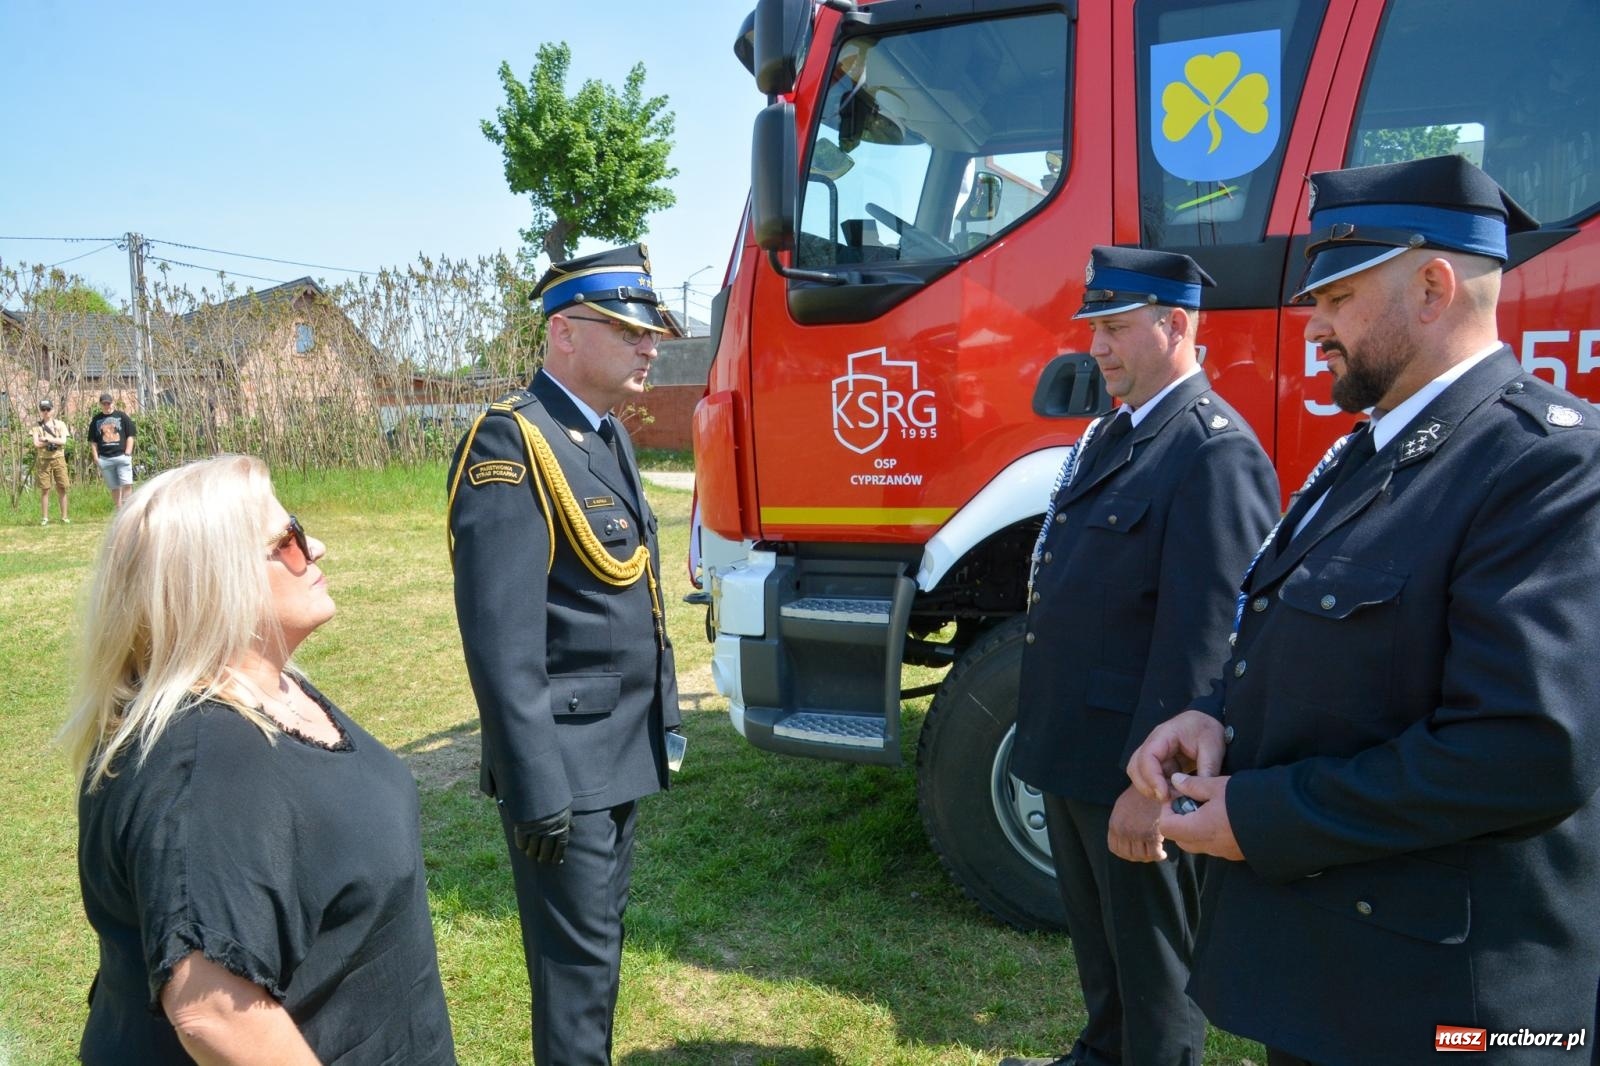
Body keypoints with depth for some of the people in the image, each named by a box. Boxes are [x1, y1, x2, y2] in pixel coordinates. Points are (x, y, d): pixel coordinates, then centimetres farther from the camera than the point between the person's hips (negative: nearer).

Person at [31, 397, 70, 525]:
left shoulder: (60, 424, 5)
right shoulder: (36, 425, 4)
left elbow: (63, 441, -7)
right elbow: (36, 443, -8)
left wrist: (47, 439, -11)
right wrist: (55, 441, -8)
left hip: (58, 459, 0)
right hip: (43, 460, 0)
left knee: (62, 488, -1)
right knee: (45, 490, 1)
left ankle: (64, 517, 4)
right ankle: (44, 518, 5)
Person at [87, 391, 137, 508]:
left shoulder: (122, 416, 6)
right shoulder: (96, 419, 12)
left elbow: (130, 436, 5)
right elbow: (94, 441, 14)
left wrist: (128, 453, -4)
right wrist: (96, 458, 4)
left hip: (122, 456, -2)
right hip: (104, 458, 2)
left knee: (127, 484, -14)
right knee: (114, 488, 5)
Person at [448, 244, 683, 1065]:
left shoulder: (609, 435, 11)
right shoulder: (510, 443, -18)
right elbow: (501, 641, -22)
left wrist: (662, 713, 15)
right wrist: (536, 786, -21)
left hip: (624, 747, 9)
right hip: (567, 756, -9)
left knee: (603, 936, 20)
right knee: (577, 952, 4)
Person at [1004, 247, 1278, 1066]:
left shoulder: (1215, 453, -19)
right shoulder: (1109, 432, 11)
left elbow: (1199, 639, -23)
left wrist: (1150, 782, -22)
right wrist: (1048, 734, 17)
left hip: (1134, 763, -9)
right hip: (1072, 749, 9)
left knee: (1152, 954, 11)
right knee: (1096, 931, 26)